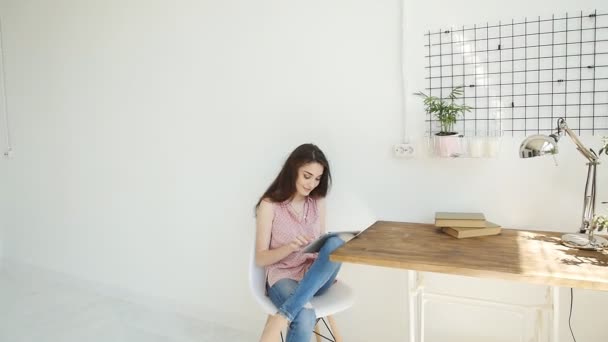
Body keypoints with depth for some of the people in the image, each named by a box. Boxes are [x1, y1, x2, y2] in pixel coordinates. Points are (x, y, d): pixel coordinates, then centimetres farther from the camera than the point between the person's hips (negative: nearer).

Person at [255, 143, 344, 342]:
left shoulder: (318, 202, 7)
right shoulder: (270, 205, -7)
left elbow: (322, 243, 12)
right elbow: (261, 258, -6)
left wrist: (327, 258, -12)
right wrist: (290, 247, -24)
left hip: (314, 277, 5)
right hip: (283, 277, -4)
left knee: (336, 244, -32)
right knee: (305, 319, -39)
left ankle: (282, 316, -33)